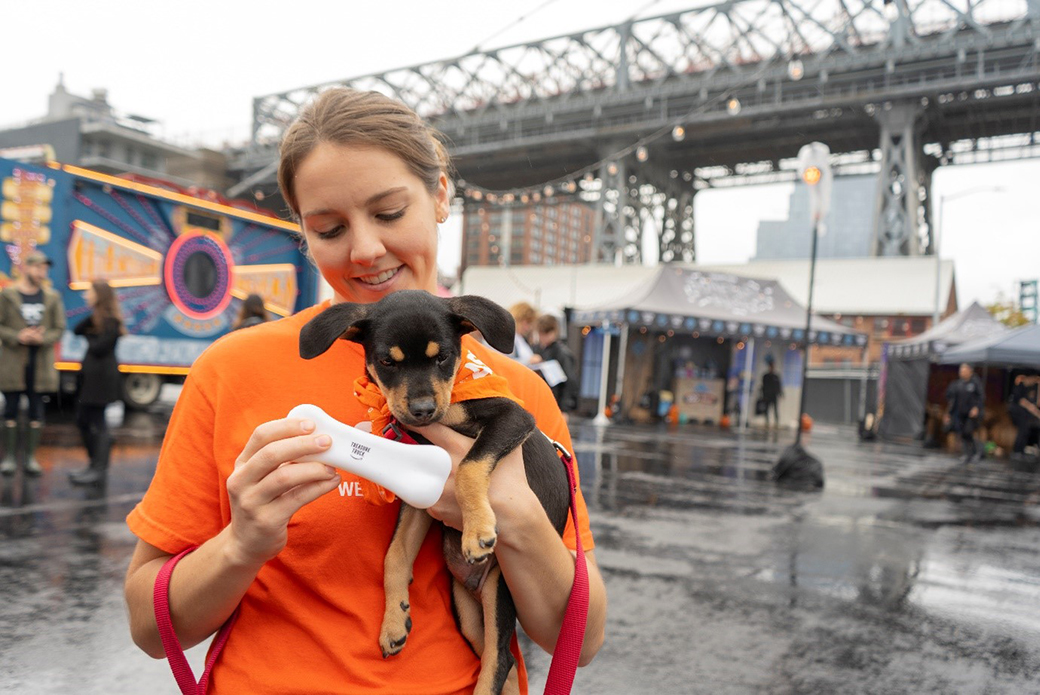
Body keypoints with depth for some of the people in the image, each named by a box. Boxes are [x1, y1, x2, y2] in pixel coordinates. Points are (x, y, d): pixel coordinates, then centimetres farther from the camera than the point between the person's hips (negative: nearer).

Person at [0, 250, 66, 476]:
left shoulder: (52, 298, 5)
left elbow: (59, 329, 3)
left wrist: (42, 338, -15)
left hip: (41, 363, 1)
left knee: (36, 412, 5)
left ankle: (30, 456, 14)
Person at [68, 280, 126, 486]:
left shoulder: (111, 321, -15)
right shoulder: (98, 318, 15)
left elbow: (99, 348, -20)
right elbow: (77, 330, 8)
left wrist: (89, 337, -2)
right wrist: (92, 317, -4)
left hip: (102, 378, -10)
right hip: (91, 376, 10)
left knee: (98, 423, -4)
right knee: (83, 420, 15)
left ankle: (99, 469, 3)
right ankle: (94, 463, 24)